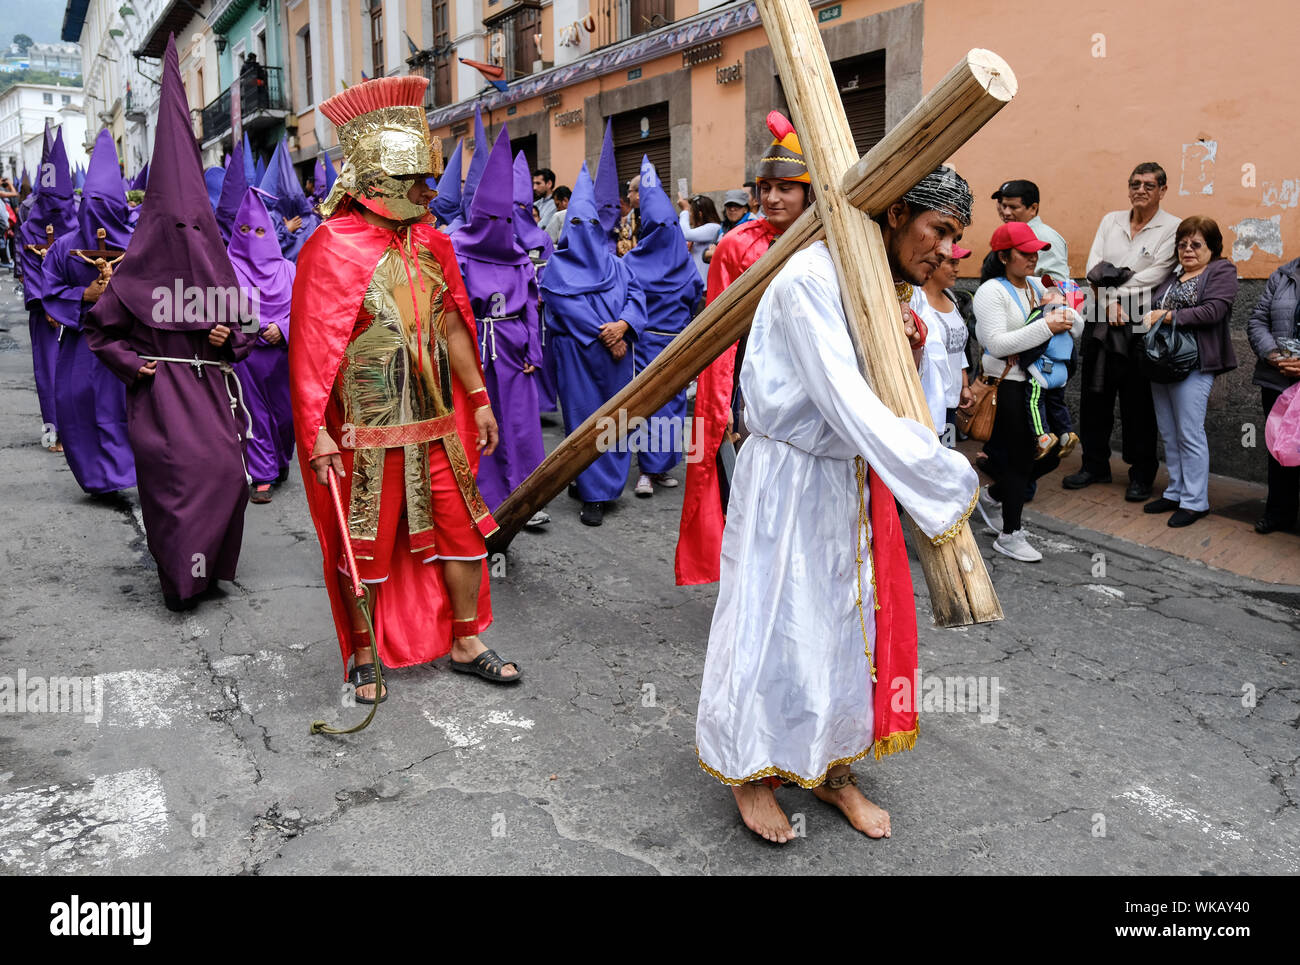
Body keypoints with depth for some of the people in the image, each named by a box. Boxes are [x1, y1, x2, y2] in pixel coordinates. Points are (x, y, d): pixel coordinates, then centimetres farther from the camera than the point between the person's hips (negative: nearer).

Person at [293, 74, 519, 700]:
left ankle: (465, 644, 28)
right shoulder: (333, 248, -12)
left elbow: (452, 324, 14)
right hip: (367, 432, -6)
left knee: (463, 530, 10)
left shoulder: (430, 243, 9)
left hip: (437, 425, 6)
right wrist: (316, 431, -18)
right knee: (366, 548, 7)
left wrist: (477, 399, 13)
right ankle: (365, 659, 26)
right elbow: (312, 345, -14)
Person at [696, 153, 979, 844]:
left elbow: (896, 400, 13)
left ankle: (832, 769, 31)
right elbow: (847, 405, -31)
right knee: (777, 622, 2)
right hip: (789, 475, -8)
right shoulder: (812, 279, -22)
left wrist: (912, 354, -8)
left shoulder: (890, 289, 7)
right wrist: (943, 479, -30)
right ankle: (751, 769, 25)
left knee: (850, 618, 13)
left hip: (852, 476, 8)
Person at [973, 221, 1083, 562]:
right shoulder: (991, 291, -12)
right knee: (1019, 457, -1)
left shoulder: (1037, 287, 12)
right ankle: (1009, 536, 13)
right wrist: (1046, 326, -24)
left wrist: (1066, 315, -10)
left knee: (1051, 453, 11)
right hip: (1007, 385, -8)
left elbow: (1077, 325, 14)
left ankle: (992, 496, 31)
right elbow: (997, 344, -23)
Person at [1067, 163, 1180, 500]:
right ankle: (1095, 465, 24)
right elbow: (1093, 268, 2)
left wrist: (1110, 289, -11)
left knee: (1139, 402, 2)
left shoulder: (1172, 228, -1)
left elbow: (1154, 276, -11)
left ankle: (1141, 475, 13)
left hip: (1140, 326, -4)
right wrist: (1110, 303, -13)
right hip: (1100, 322, 4)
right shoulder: (1110, 221, 11)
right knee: (1094, 395, 10)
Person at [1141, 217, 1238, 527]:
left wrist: (1166, 316, -15)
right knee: (1169, 434, 10)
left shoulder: (1222, 272, -1)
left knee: (1190, 433, -5)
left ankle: (1194, 501, 2)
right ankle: (1175, 492, 20)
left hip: (1193, 364, -7)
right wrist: (1146, 317, -5)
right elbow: (1153, 309, 17)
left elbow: (1212, 311, -15)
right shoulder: (1171, 276, 19)